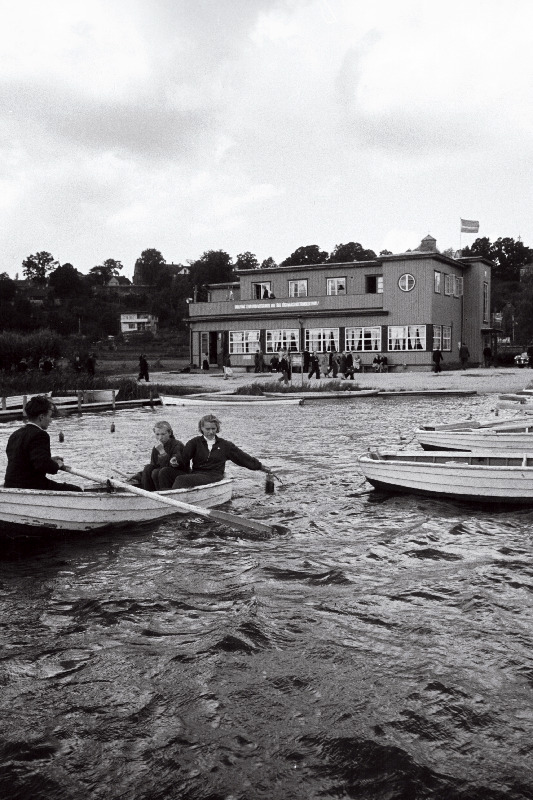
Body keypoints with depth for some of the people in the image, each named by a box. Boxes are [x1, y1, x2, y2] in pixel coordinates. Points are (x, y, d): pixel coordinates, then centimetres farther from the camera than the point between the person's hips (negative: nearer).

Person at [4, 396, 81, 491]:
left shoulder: (15, 435, 13)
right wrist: (57, 465, -7)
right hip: (31, 487, -10)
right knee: (77, 491, -6)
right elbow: (43, 465, -28)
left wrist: (50, 460, 16)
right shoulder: (39, 435, -16)